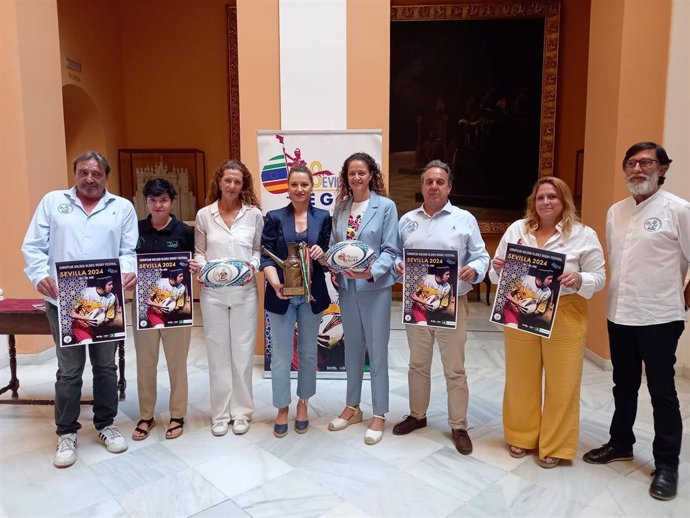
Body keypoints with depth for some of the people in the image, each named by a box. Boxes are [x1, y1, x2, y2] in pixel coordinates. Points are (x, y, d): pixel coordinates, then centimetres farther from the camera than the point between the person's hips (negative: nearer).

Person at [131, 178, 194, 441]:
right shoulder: (136, 229, 3)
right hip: (144, 303, 2)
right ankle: (146, 416, 27)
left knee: (177, 361, 8)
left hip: (176, 303, -2)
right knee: (145, 362, 11)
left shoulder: (184, 231, -2)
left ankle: (177, 415, 24)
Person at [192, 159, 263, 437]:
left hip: (244, 291, -1)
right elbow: (199, 251, 9)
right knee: (217, 352, 8)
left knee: (242, 352, 6)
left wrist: (253, 265, -14)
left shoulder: (254, 214, 0)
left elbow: (260, 249, 5)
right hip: (212, 292, 1)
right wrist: (198, 264, -11)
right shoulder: (204, 215, 3)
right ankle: (220, 413, 21)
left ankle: (241, 411, 21)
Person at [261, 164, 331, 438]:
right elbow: (266, 257, -7)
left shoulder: (323, 217, 4)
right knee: (281, 354, 4)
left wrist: (322, 253, -19)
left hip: (312, 294, 2)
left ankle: (303, 403, 32)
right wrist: (275, 283, -24)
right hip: (282, 295, -1)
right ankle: (282, 408, 21)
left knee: (308, 352, 13)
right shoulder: (274, 218, 0)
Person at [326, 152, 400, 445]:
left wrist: (371, 272, -24)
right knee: (352, 348, 16)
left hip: (375, 287, -5)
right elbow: (334, 245, 11)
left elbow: (390, 250, -9)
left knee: (377, 350, 3)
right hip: (347, 287, 5)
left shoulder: (386, 207, -6)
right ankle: (352, 407, 31)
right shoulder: (340, 207, 7)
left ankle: (379, 414, 18)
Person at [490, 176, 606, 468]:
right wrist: (498, 269, -14)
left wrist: (579, 280, -23)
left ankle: (555, 446, 25)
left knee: (562, 383, 7)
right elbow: (496, 274, 9)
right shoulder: (516, 229, 5)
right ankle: (521, 436, 33)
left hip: (564, 319, -2)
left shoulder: (584, 235, -3)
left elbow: (599, 279, -3)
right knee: (521, 379, 13)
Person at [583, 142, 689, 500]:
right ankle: (620, 444, 35)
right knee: (624, 386, 18)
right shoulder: (615, 212, 8)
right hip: (619, 315, 5)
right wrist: (618, 293, 10)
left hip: (659, 318, -5)